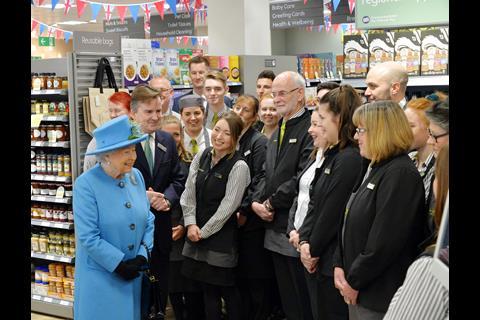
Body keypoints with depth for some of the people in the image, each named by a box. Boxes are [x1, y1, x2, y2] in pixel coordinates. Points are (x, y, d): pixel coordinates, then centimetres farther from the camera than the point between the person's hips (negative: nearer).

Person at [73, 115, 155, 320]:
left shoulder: (136, 176, 1)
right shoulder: (86, 184, -15)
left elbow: (148, 220, 7)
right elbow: (88, 237, -18)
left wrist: (141, 257, -4)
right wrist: (120, 265, -14)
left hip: (134, 273, 5)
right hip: (100, 276, -5)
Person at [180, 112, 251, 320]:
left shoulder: (238, 166, -13)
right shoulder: (201, 157, 4)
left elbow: (228, 207, -13)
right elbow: (189, 192, 5)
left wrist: (203, 232, -9)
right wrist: (191, 224, -5)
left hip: (221, 236, -5)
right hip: (197, 234, 5)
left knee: (227, 289, 4)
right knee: (208, 288, 12)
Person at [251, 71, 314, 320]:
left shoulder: (310, 128, -13)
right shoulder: (277, 132, 16)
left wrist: (272, 202, -12)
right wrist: (256, 201, 0)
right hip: (274, 228, 8)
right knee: (286, 299, 17)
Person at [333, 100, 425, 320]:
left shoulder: (401, 174, -18)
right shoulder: (375, 168, 13)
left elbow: (385, 242, -23)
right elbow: (350, 223, 14)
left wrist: (354, 281, -15)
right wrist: (339, 265, 4)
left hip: (379, 294, -9)